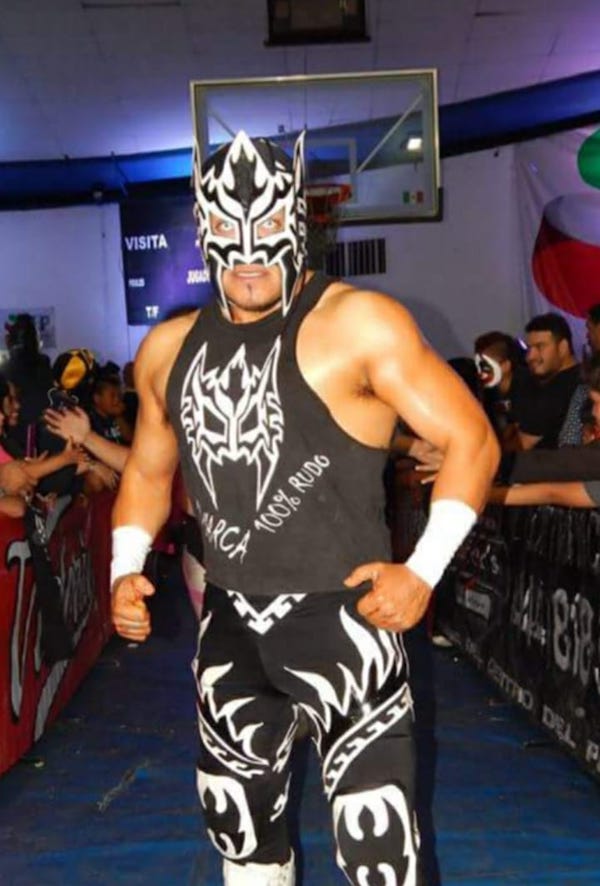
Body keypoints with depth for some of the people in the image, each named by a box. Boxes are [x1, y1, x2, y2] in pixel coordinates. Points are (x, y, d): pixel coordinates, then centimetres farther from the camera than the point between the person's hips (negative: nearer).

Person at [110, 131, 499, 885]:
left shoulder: (357, 324, -12)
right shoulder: (168, 348, 6)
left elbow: (470, 440, -8)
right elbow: (149, 469, 19)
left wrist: (423, 571, -13)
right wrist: (125, 569, 6)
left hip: (340, 619, -5)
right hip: (229, 626, 6)